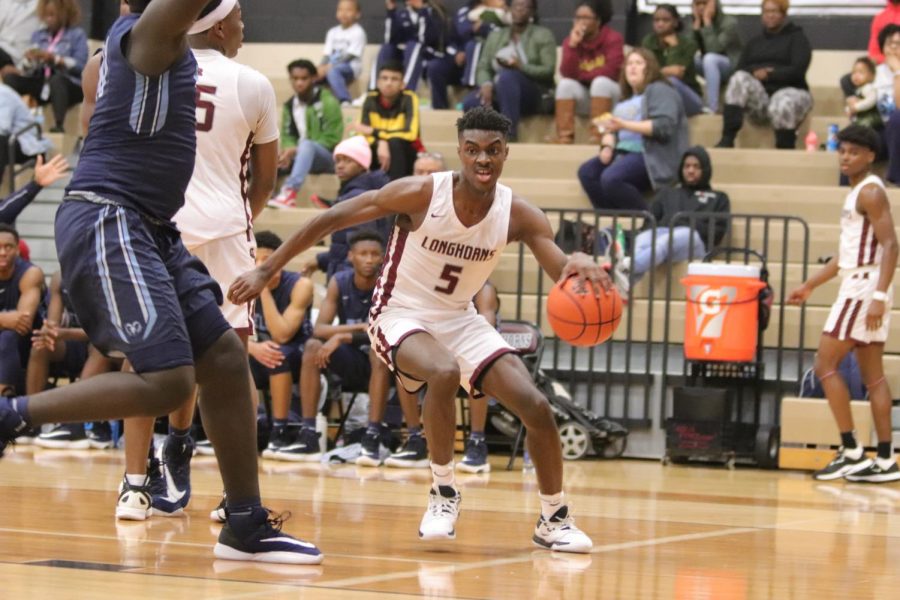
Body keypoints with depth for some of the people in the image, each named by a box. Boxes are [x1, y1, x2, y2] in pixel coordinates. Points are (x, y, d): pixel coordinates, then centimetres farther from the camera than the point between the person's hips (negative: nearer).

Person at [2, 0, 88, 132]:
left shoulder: (77, 35, 3)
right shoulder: (38, 35, 16)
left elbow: (81, 66, -10)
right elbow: (30, 70, 12)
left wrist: (53, 58, -15)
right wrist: (29, 61, -11)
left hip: (70, 86, -5)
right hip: (41, 85, 5)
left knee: (57, 79, -38)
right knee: (10, 78, -15)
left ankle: (59, 125, -51)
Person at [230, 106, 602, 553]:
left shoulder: (519, 216, -12)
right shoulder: (421, 194, -21)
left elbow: (564, 275, -18)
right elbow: (330, 219, -15)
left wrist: (579, 266, -44)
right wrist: (267, 270, -17)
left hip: (460, 320, 4)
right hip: (401, 316, -4)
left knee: (535, 406, -10)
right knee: (444, 373, -36)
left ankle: (554, 520, 11)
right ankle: (443, 492, -14)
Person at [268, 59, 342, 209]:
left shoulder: (327, 102, -7)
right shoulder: (289, 106, 10)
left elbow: (331, 139, -12)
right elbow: (287, 137, 8)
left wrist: (296, 151, -20)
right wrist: (288, 152, -18)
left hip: (327, 157, -6)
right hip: (298, 156, 6)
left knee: (306, 145, -38)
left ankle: (290, 191, -58)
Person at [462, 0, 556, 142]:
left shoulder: (543, 35, 6)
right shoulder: (495, 36, 18)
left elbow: (548, 72, -5)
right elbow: (483, 67, 8)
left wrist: (520, 67, -21)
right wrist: (486, 84, -15)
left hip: (531, 96, -3)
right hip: (498, 94, 3)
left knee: (507, 76, -38)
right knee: (470, 103, -31)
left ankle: (510, 134, -41)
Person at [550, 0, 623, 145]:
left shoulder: (613, 38, -13)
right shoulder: (570, 40, -3)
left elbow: (609, 72, -21)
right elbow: (567, 74, -16)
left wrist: (580, 75, -11)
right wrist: (573, 45, -26)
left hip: (610, 94, -3)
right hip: (582, 96, 3)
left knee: (600, 81, -33)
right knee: (566, 84, -24)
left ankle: (597, 137, -37)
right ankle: (564, 138, -32)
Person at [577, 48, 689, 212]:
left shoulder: (659, 91, 0)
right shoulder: (626, 99, 26)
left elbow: (663, 127, -15)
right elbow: (612, 127, 24)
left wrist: (625, 125, -20)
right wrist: (607, 146, -1)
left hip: (650, 156, -9)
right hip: (623, 153, 9)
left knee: (611, 179, -32)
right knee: (586, 172, -14)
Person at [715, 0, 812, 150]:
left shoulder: (797, 38, 9)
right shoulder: (754, 42, 22)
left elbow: (797, 70, -6)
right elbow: (740, 69, 10)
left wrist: (768, 75, -9)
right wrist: (754, 73, -11)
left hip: (789, 90, -4)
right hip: (759, 95, 4)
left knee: (783, 105, -41)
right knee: (739, 79, -28)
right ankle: (727, 139, -37)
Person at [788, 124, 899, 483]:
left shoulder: (870, 192, -12)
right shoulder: (858, 192, 17)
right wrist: (810, 285, 27)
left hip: (864, 287, -10)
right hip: (858, 285, 10)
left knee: (825, 365, -8)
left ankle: (852, 452, -8)